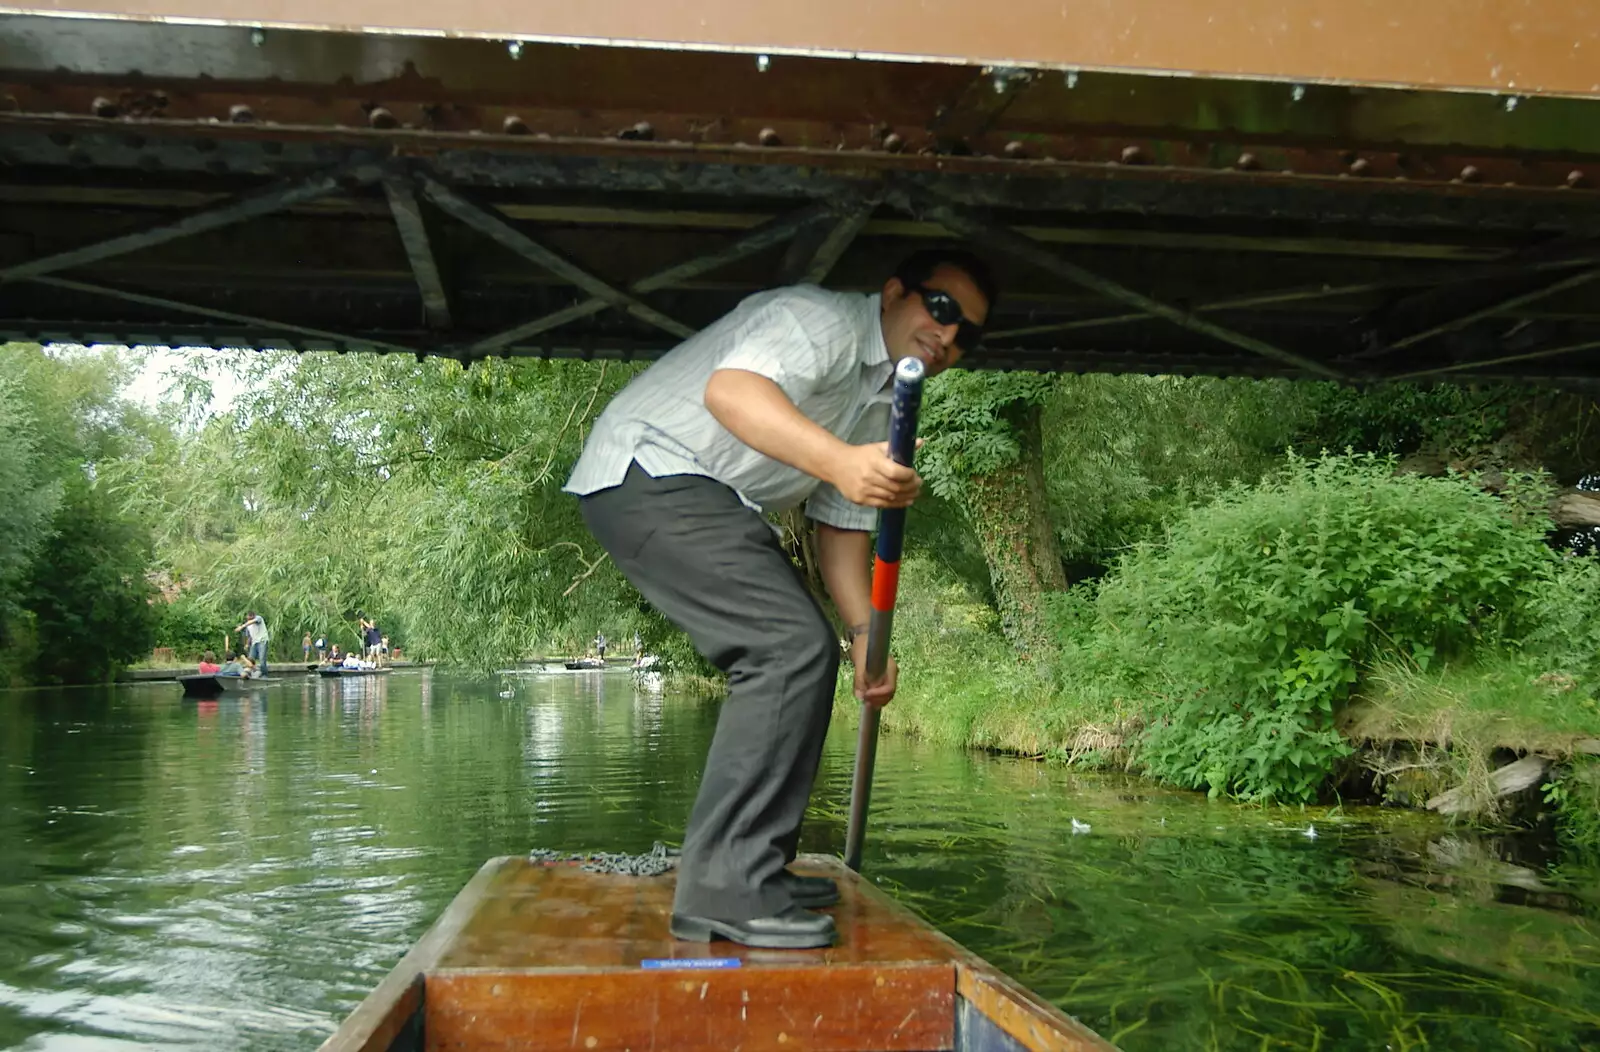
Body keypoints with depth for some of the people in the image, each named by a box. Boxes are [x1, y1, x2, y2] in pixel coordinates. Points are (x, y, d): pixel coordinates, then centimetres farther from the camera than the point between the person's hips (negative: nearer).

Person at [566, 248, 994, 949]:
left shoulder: (881, 404, 17)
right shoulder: (825, 320, -13)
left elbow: (843, 525, 18)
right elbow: (730, 388, -33)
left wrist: (865, 635, 4)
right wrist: (838, 460, -48)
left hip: (712, 500, 11)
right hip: (650, 470, -11)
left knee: (802, 655, 13)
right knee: (791, 645, -22)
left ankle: (756, 870, 20)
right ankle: (724, 889, -21)